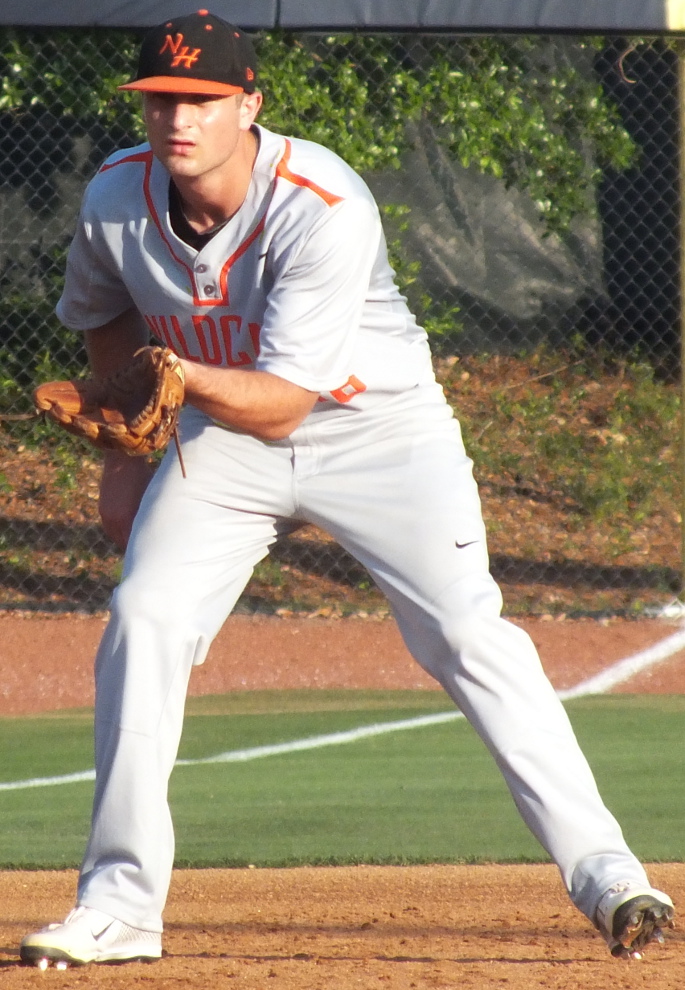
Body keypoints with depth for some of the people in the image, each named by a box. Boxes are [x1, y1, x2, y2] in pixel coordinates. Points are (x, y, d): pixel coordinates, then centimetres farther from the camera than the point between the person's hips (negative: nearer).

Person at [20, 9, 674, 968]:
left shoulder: (326, 210, -29)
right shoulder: (116, 197, -13)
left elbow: (283, 401, -29)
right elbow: (107, 315, 12)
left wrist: (179, 375, -46)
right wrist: (123, 451, 10)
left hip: (378, 428, -4)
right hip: (222, 432, 4)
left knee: (468, 635, -16)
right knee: (142, 623, -13)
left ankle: (601, 868, -11)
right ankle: (120, 905, -6)